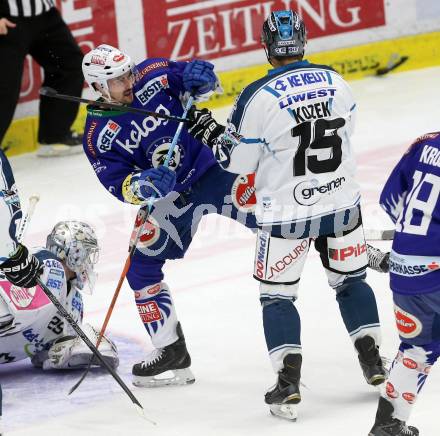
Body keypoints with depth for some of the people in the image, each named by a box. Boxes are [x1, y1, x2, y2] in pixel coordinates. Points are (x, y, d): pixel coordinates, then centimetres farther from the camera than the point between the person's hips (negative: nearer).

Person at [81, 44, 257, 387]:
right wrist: (143, 185, -37)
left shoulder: (152, 76, -12)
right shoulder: (98, 134, -12)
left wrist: (199, 75, -27)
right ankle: (171, 351, 6)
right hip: (169, 195, 2)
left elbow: (198, 80, -3)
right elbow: (118, 184, -15)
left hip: (210, 164, -2)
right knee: (141, 265, -3)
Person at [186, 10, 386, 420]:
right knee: (350, 279, 22)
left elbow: (237, 159, -8)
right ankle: (373, 363, 23)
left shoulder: (258, 97, -18)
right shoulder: (334, 82, -4)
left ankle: (289, 384, -2)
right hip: (341, 202, 4)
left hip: (287, 213, -4)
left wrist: (207, 130, 8)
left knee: (277, 294, 8)